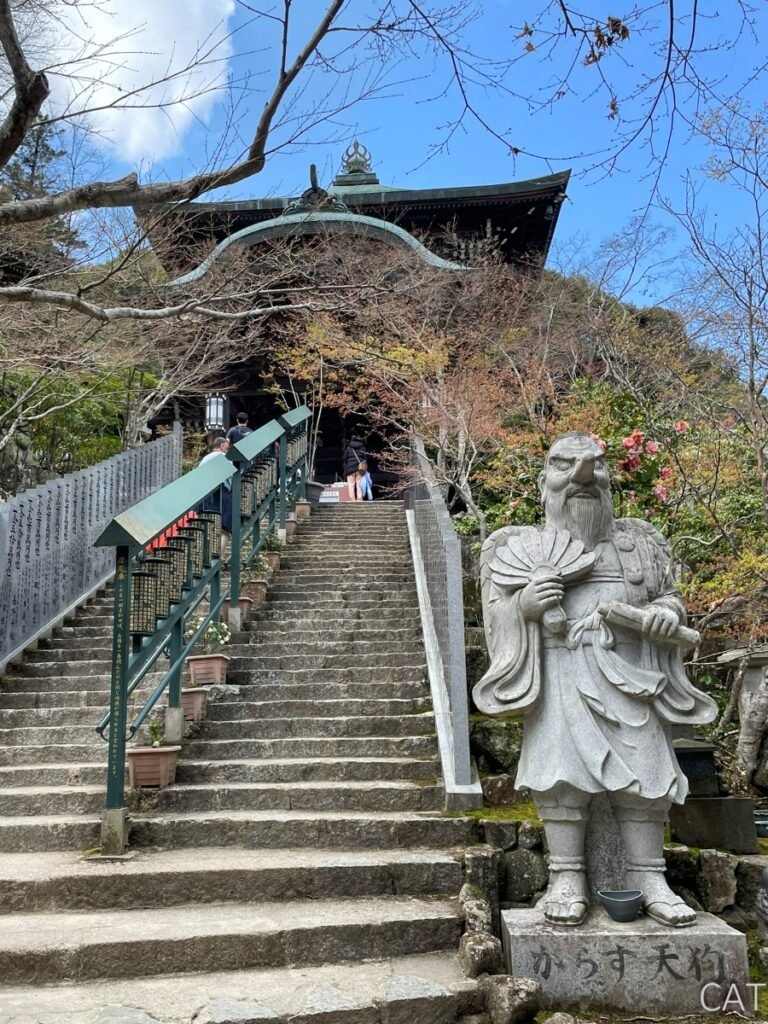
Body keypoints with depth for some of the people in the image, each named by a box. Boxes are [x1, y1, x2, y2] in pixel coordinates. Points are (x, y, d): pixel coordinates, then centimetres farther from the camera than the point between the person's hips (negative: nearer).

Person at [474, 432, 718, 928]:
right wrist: (524, 605, -15)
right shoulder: (521, 548, 11)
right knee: (562, 764, -9)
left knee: (642, 767, -3)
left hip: (630, 676, 2)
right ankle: (567, 879, -1)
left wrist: (668, 613, -3)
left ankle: (648, 878, 6)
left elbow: (670, 596, 21)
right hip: (559, 673, -2)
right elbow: (496, 613, 7)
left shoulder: (638, 542, 19)